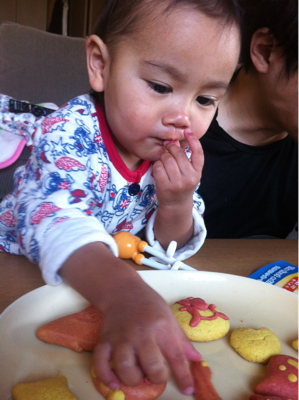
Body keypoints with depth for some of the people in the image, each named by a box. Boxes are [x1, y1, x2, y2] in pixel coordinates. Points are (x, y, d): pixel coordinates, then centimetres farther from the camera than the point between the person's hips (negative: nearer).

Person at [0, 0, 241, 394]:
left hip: (107, 283, 6)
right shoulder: (69, 135, -27)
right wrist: (126, 296, -60)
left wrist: (177, 205, -26)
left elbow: (172, 248, -4)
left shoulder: (178, 156, -10)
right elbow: (54, 223, -44)